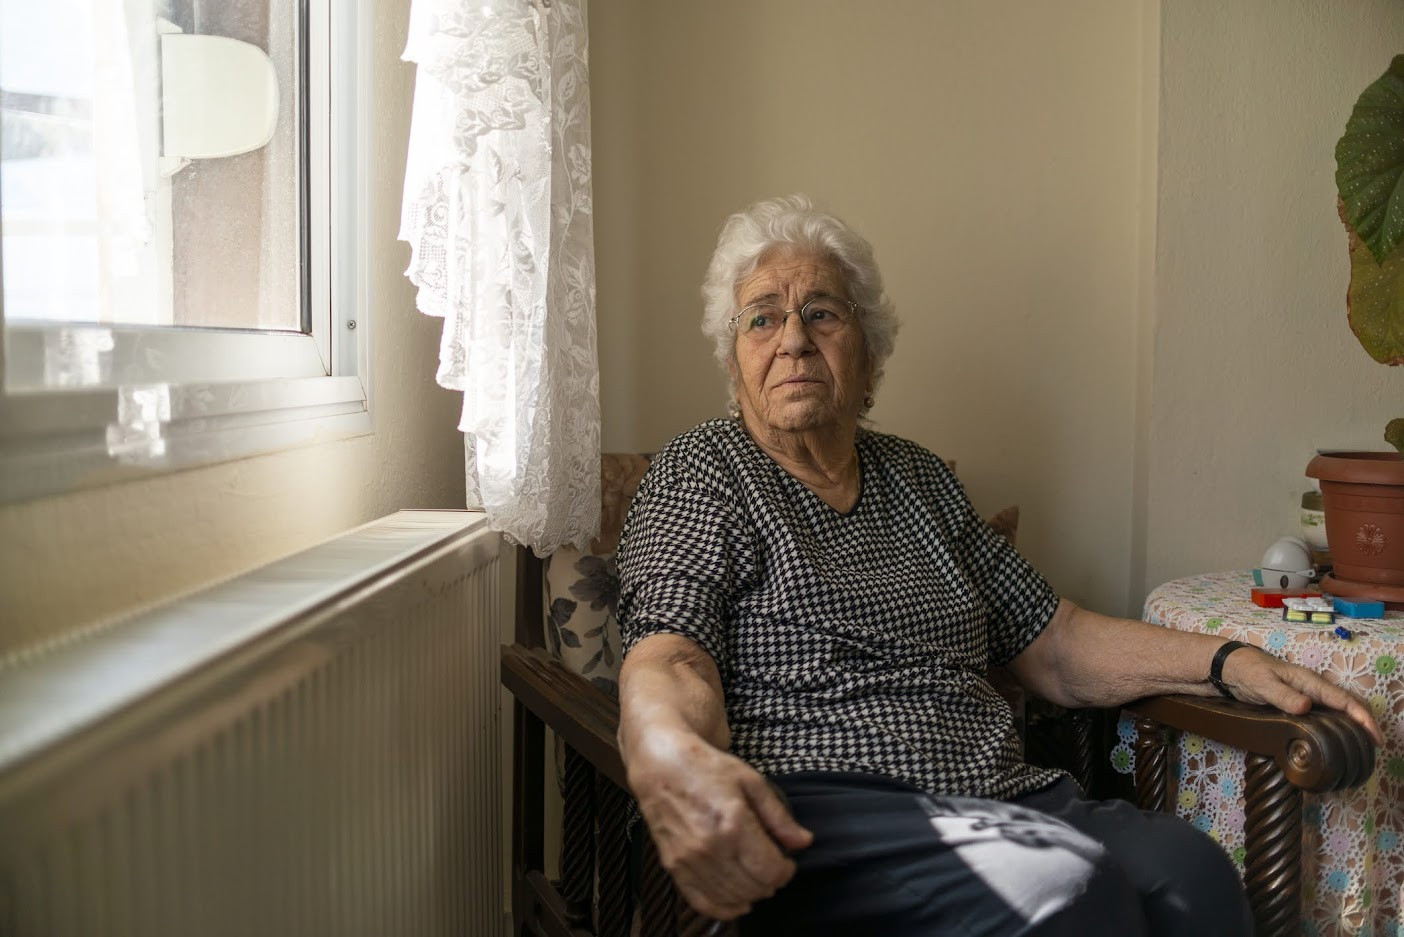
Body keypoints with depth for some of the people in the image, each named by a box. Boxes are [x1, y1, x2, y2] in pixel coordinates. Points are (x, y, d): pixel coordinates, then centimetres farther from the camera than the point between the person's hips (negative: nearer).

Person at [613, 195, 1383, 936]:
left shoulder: (917, 479, 22)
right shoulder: (703, 474, 5)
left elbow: (1052, 645, 23)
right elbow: (666, 657, -12)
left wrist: (1228, 661, 8)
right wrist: (671, 759, -36)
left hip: (1000, 794, 6)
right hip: (819, 809, -6)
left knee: (1188, 871, -24)